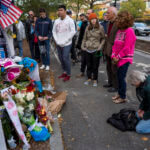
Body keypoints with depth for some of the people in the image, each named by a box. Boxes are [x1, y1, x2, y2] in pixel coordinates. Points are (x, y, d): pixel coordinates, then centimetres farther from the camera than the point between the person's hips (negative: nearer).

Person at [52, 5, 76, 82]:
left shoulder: (70, 20, -6)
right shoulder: (56, 21, 8)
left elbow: (73, 32, -10)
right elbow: (54, 31, 12)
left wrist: (64, 41, -13)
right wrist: (57, 41, -2)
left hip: (67, 44, -5)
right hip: (58, 44, 5)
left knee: (65, 58, -8)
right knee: (61, 58, 10)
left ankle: (68, 74, 6)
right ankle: (64, 72, 25)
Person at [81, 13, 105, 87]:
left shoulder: (100, 28, -2)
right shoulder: (87, 28, 9)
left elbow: (103, 39, 2)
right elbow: (84, 38, 15)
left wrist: (100, 46, -9)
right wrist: (83, 46, 4)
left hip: (96, 50, -3)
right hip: (88, 49, 4)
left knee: (95, 66, 3)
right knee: (89, 65, 11)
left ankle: (95, 80, 17)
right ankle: (89, 78, 25)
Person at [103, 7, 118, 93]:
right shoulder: (109, 23, 9)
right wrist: (105, 48, 15)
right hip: (108, 50, 9)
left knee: (114, 69, 3)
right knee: (109, 68, 19)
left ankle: (116, 86, 19)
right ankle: (110, 83, 36)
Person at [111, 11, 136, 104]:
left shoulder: (129, 31, -14)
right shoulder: (119, 30, 10)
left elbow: (127, 47, -18)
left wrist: (118, 57, -13)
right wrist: (113, 55, 1)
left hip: (125, 58, -7)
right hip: (118, 58, 7)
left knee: (122, 77, -2)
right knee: (119, 76, 14)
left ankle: (123, 97, 12)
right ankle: (119, 94, 29)